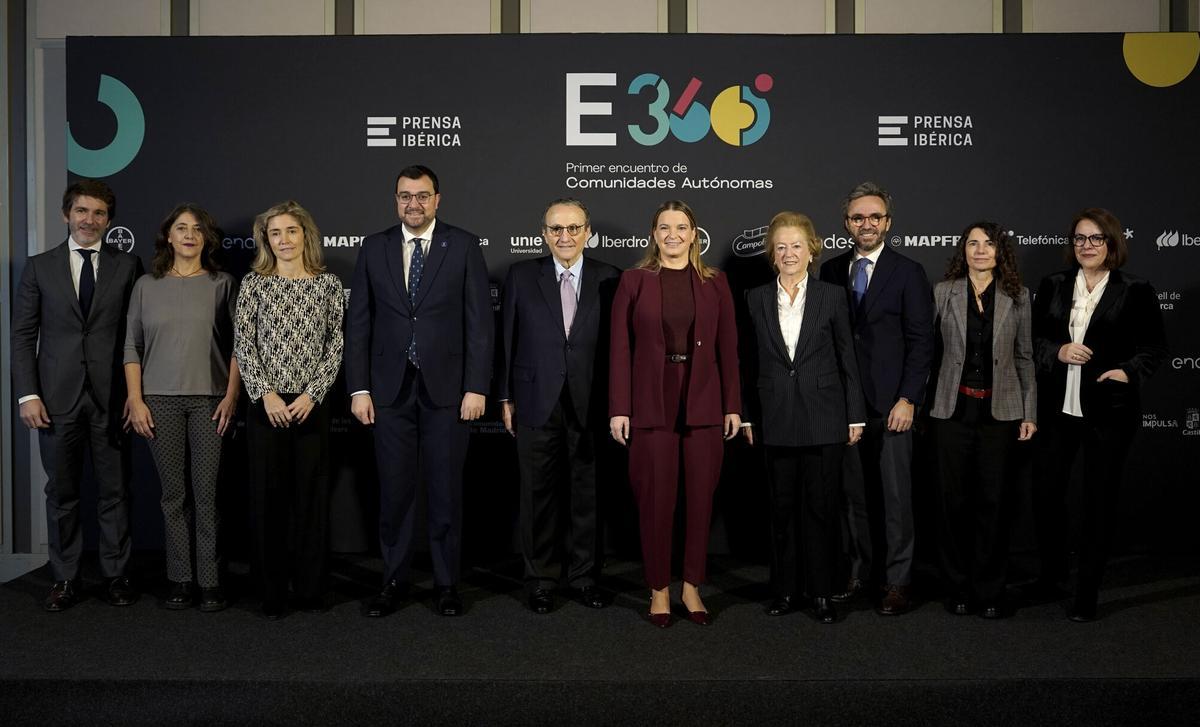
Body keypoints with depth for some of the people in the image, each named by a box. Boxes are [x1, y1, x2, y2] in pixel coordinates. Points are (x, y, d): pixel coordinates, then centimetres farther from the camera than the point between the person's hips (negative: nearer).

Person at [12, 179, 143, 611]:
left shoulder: (128, 267, 5)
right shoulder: (39, 268, 7)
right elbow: (23, 335, 5)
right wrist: (28, 394, -4)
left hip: (111, 397, -1)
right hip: (58, 398, 1)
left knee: (115, 491, 5)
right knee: (61, 492, 7)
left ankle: (116, 575, 16)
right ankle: (65, 578, 18)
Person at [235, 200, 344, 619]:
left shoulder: (328, 284, 5)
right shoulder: (253, 283, 3)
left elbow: (335, 345, 2)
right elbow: (243, 345, 0)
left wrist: (312, 394, -8)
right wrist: (265, 394, -10)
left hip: (311, 404, 1)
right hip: (266, 404, 0)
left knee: (312, 493, 4)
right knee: (268, 495, 3)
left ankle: (310, 588, 16)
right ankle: (272, 593, 13)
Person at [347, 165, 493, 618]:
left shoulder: (463, 246, 0)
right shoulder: (374, 248, 6)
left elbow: (479, 321, -3)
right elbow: (358, 323, 6)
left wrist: (476, 387, -9)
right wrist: (359, 389, 0)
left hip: (446, 388, -2)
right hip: (390, 389, 2)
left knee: (446, 490, 6)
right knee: (394, 490, 8)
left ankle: (447, 583, 19)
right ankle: (394, 581, 22)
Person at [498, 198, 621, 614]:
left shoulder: (608, 279, 1)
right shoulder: (522, 276, 3)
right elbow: (508, 340, 5)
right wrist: (505, 398, 3)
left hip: (590, 405, 0)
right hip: (537, 404, 0)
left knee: (586, 494, 8)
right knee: (539, 494, 8)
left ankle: (584, 575, 23)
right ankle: (541, 579, 21)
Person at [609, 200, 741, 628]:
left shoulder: (714, 282, 7)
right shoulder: (634, 281, 3)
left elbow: (728, 347, 6)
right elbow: (620, 349, 0)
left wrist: (733, 405, 2)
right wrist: (619, 409, -6)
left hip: (704, 404, 2)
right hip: (652, 405, -1)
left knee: (701, 500, 6)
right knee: (655, 503, 3)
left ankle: (692, 588, 20)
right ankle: (659, 590, 17)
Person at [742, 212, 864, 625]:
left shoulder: (832, 297, 2)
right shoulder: (756, 300, 6)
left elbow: (847, 360, 3)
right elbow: (751, 363, 8)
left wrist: (855, 416, 0)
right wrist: (747, 416, 4)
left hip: (824, 419, -1)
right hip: (776, 420, 2)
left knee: (822, 506, 3)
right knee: (782, 507, 8)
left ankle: (822, 592, 14)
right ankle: (785, 589, 19)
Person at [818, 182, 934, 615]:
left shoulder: (907, 273, -1)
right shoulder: (831, 272, 10)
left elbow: (921, 341, -4)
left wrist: (908, 400, -11)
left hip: (890, 404, -3)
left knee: (895, 496, 1)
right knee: (854, 493, 11)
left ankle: (897, 582, 11)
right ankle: (861, 572, 23)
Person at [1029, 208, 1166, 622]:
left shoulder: (1135, 291, -2)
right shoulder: (1053, 286, 6)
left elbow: (1155, 346, 0)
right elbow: (1033, 338, 8)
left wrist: (1130, 371, -17)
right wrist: (1058, 351, -11)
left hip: (1108, 409, -3)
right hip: (1057, 407, 3)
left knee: (1098, 499, 6)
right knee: (1046, 492, 8)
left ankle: (1087, 592, 17)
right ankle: (1050, 573, 30)